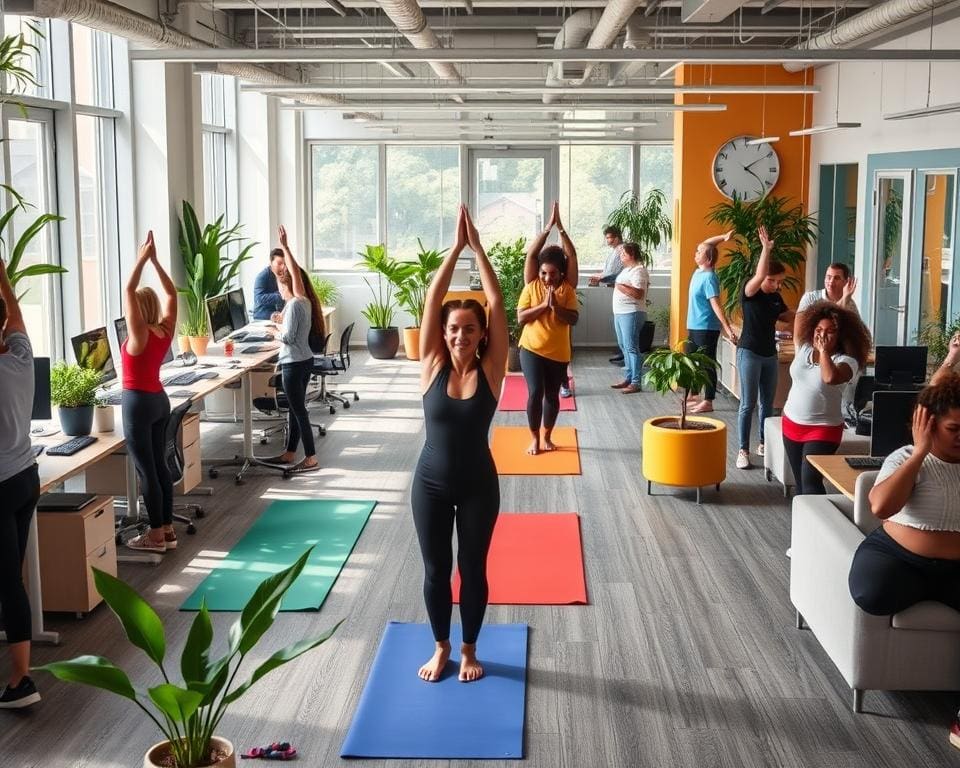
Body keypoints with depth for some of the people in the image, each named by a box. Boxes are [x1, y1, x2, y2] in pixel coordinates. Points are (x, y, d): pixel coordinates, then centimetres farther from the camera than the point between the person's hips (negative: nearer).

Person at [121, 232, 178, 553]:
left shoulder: (139, 335, -17)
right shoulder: (165, 330, 0)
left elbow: (128, 291, -23)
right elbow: (171, 293, 10)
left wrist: (142, 259, -18)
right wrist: (155, 260, 5)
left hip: (138, 402, -8)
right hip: (159, 399, 8)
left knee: (146, 470, -2)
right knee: (159, 465, 12)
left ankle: (156, 535, 2)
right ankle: (168, 530, 17)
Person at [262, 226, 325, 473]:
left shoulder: (294, 304, -19)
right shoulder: (304, 301, 5)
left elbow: (289, 337, -21)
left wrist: (275, 331, -3)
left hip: (294, 364, -9)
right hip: (303, 361, 9)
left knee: (299, 411, -5)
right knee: (295, 409, 15)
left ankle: (311, 459, -2)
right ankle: (289, 454, 24)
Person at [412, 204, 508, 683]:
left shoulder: (490, 370, -9)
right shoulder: (432, 366, -7)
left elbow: (498, 306, -16)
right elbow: (432, 300, -14)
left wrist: (478, 248, -19)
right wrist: (456, 247, -18)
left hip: (478, 485, -1)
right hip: (431, 483, 1)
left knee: (473, 569, 10)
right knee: (435, 570, 11)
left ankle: (469, 650, 29)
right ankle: (441, 648, 31)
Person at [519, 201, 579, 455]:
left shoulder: (567, 288, -4)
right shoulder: (531, 285, -3)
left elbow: (573, 319, -16)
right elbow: (521, 318, -17)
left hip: (558, 352, 1)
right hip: (532, 349, -1)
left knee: (552, 395, 9)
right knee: (535, 392, -9)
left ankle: (547, 436, 29)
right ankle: (534, 438, 8)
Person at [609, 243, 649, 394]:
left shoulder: (638, 270, -14)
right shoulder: (627, 269, 17)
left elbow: (638, 293, -24)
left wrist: (620, 286, -21)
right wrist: (616, 285, 6)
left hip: (631, 313, -11)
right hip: (620, 313, 11)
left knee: (631, 348, -9)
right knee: (624, 347, 14)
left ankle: (636, 383, -6)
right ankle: (629, 378, 21)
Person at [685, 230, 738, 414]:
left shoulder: (709, 278, -19)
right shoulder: (700, 271, 7)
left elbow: (716, 305, -25)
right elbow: (706, 244, 19)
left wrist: (727, 328, -28)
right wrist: (723, 237, 8)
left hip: (706, 328, -10)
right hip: (694, 327, 10)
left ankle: (708, 402, 0)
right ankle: (693, 395, 29)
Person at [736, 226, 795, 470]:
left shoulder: (776, 297, 7)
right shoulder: (749, 292, -13)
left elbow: (788, 316, 22)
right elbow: (759, 276, -33)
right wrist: (766, 248, -34)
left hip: (770, 353, 7)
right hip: (749, 352, -7)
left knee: (768, 402, 13)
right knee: (748, 403, -6)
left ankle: (764, 444, 26)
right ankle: (743, 450, -1)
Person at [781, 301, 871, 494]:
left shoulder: (846, 361, -14)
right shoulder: (804, 348, 1)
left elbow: (831, 378, -35)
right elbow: (799, 317, 12)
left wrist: (824, 351, -24)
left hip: (823, 429, -6)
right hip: (791, 424, 6)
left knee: (810, 479, -19)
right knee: (800, 481, 13)